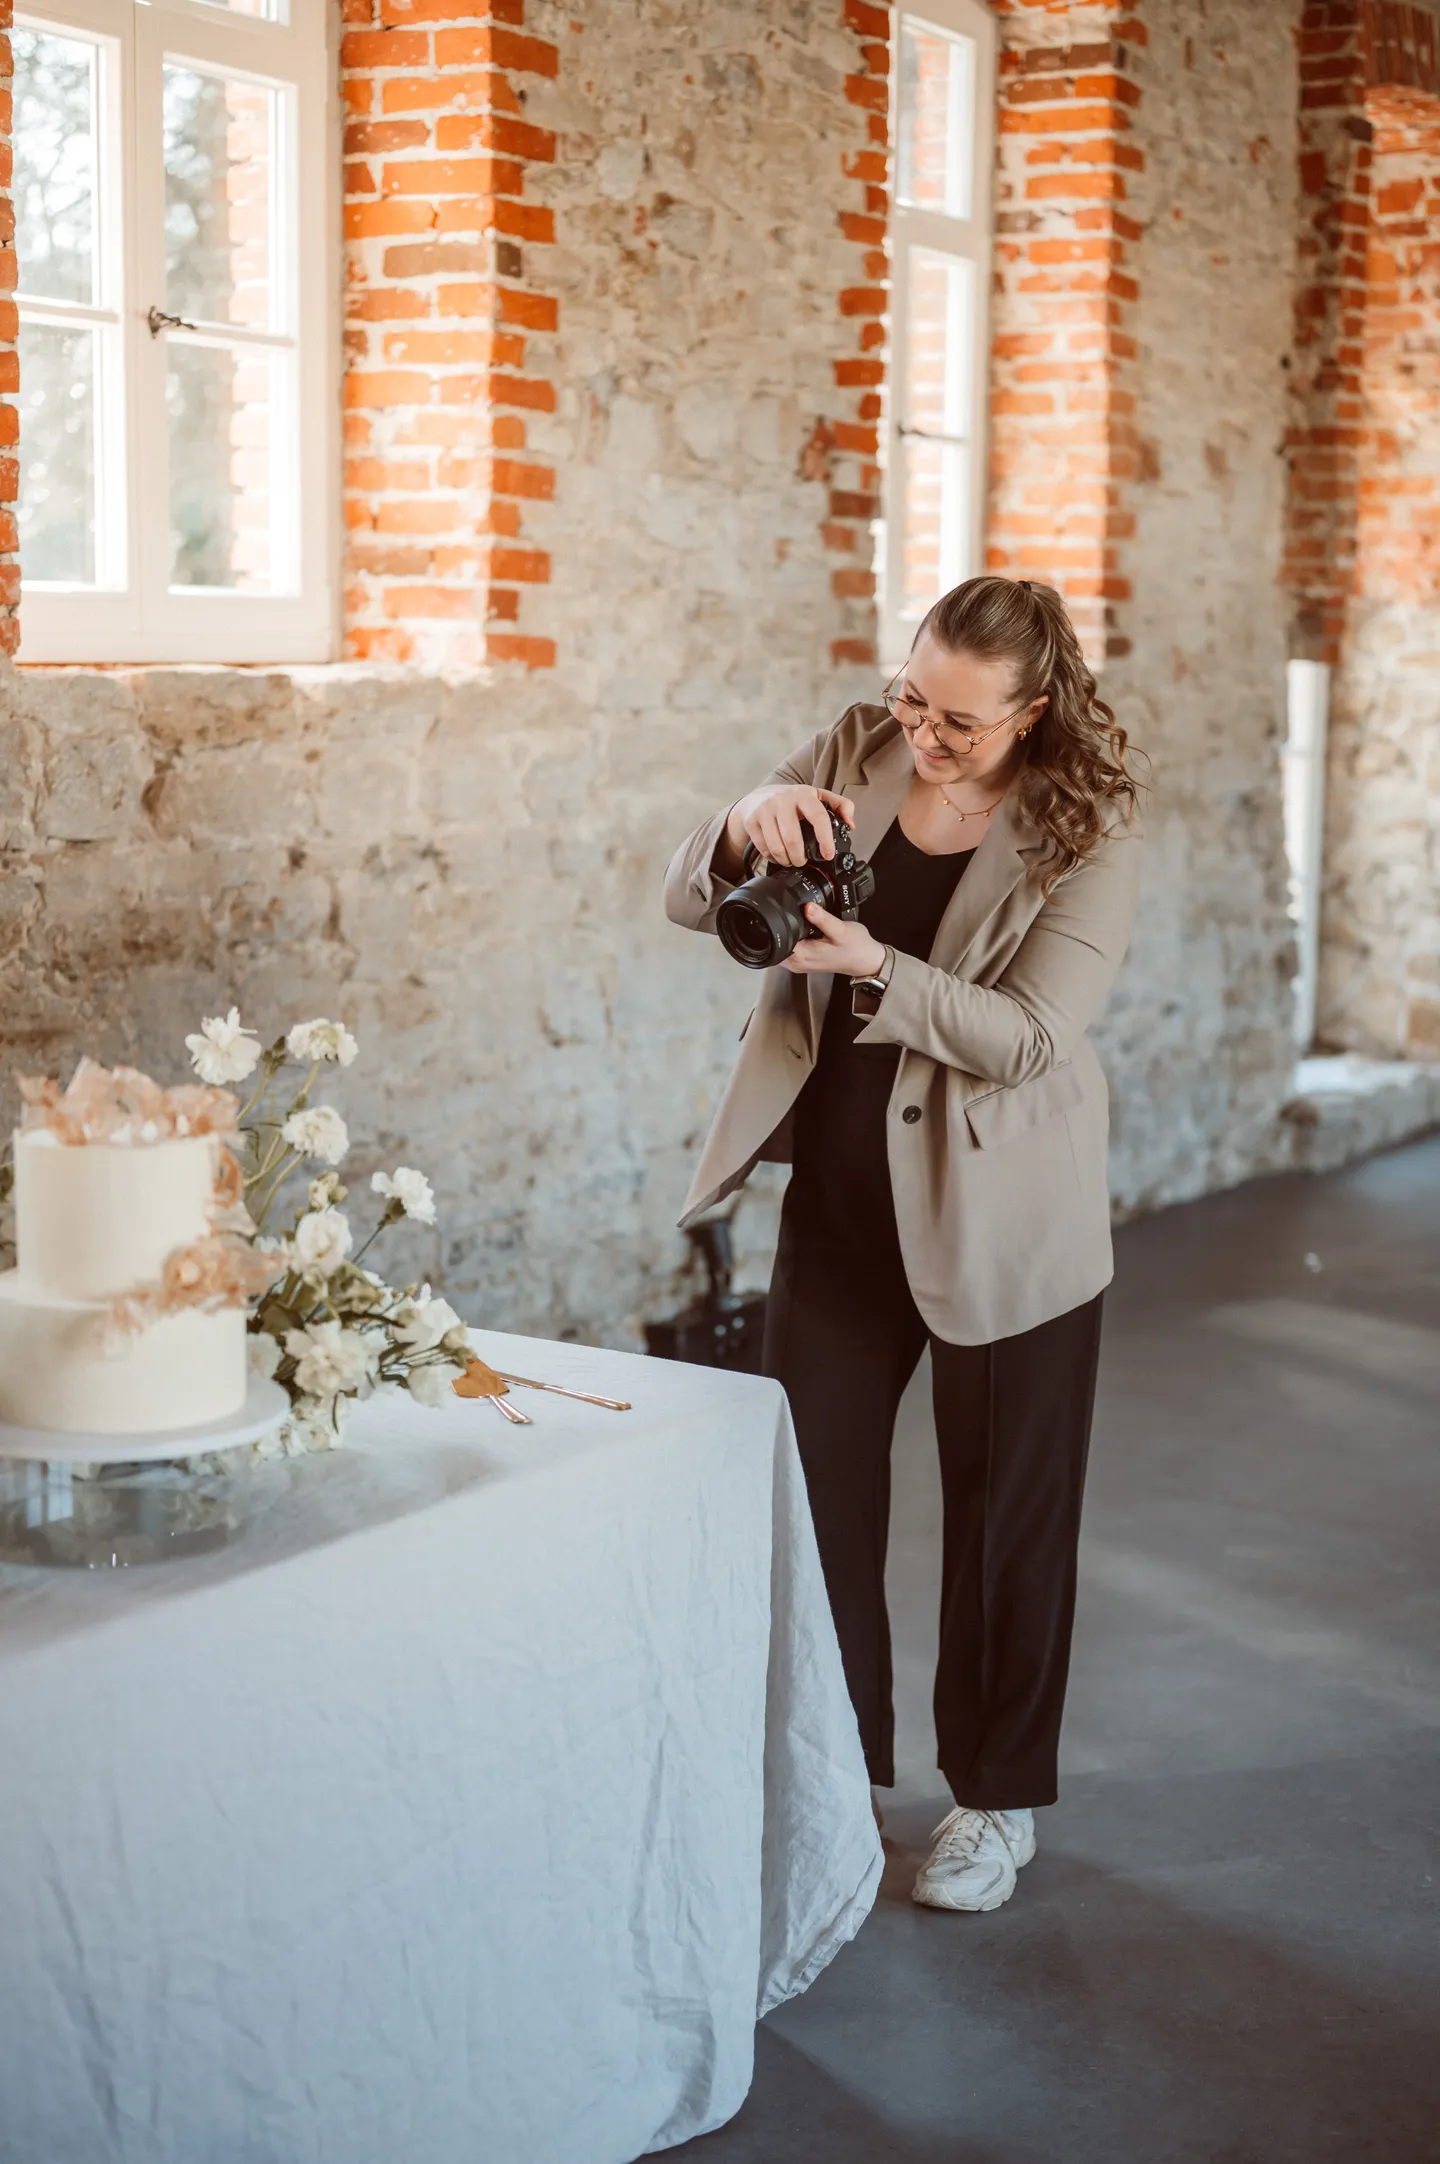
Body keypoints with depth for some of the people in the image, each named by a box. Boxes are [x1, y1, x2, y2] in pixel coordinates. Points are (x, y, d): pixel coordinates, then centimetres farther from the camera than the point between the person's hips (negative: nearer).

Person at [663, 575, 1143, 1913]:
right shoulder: (853, 753, -2)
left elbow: (1026, 1035, -20)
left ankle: (999, 1798, 27)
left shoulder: (1086, 831, -14)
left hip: (998, 1213, -4)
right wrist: (746, 830, -25)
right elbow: (688, 902, -3)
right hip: (842, 1190, 4)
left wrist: (876, 970, -33)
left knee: (1006, 1507, 8)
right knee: (810, 1478, 12)